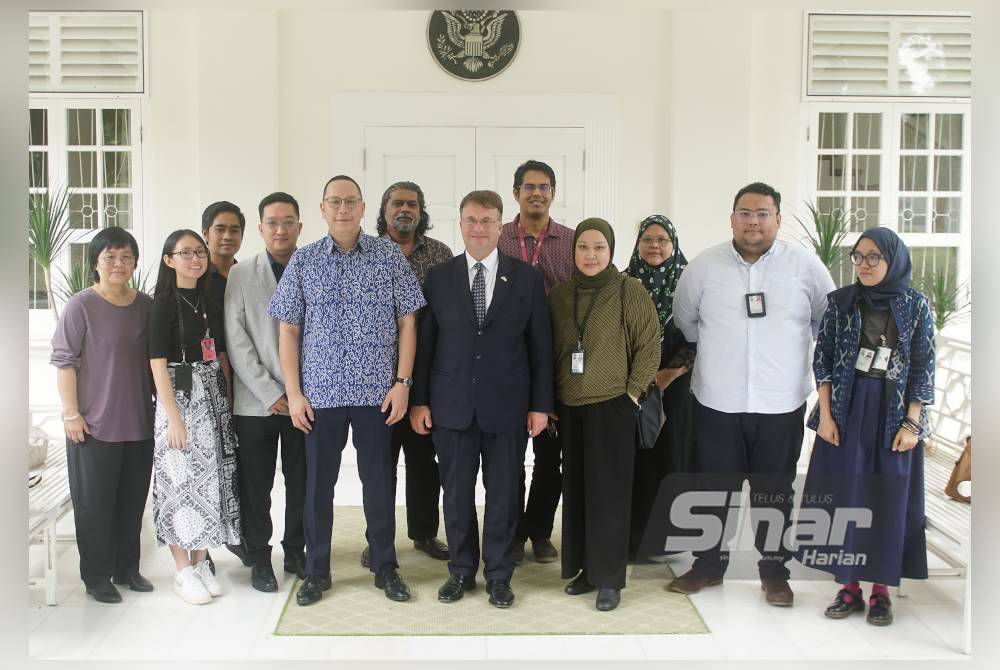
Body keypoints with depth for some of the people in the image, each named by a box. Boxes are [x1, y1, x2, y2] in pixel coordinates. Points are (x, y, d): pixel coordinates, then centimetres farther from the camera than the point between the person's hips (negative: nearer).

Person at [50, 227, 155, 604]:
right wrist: (71, 413, -12)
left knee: (133, 498, 12)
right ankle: (96, 577, 19)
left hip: (139, 421, 5)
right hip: (94, 423, -4)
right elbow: (63, 361, -8)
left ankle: (127, 569, 27)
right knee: (95, 501, 6)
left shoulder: (145, 305, 6)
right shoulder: (81, 306, -8)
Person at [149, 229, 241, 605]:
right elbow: (158, 364, -11)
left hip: (214, 398, 6)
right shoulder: (164, 303, -6)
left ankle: (200, 561, 20)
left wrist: (226, 401, 7)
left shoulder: (211, 303, 11)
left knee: (211, 478, 8)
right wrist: (174, 417, -16)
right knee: (181, 480, -2)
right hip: (180, 398, -6)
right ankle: (183, 571, 9)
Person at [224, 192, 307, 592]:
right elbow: (236, 341, -4)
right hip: (256, 403, -1)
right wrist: (270, 393, -10)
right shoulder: (241, 276, 1)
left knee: (301, 483, 8)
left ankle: (296, 552, 25)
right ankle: (259, 559, 21)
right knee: (255, 485, 6)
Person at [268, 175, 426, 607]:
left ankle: (385, 567, 24)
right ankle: (316, 571, 24)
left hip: (377, 390, -1)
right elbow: (288, 330, 4)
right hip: (320, 392, 1)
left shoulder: (389, 256, 1)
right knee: (318, 483, 9)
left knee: (378, 481, 8)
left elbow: (407, 321, 2)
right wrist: (293, 392, -2)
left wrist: (402, 382, -5)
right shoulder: (303, 261, 3)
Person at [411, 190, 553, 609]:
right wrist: (419, 400, 1)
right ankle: (461, 570, 26)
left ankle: (499, 574, 23)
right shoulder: (439, 277, 4)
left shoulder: (527, 278, 2)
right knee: (456, 493, 9)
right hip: (452, 405, 1)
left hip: (507, 406, -1)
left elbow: (540, 345, 2)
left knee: (503, 493, 7)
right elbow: (425, 342, 5)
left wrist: (540, 404, -1)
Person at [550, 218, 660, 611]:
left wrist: (633, 392, -8)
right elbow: (550, 350, 11)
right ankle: (585, 568, 23)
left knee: (608, 492, 0)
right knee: (576, 490, 10)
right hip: (569, 409, 4)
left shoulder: (629, 291, -7)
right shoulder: (559, 295, 5)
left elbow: (649, 346, -4)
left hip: (612, 407, -4)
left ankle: (609, 578, 11)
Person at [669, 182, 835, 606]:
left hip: (781, 404, 0)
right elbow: (684, 319, 13)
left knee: (774, 493, 11)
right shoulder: (704, 265, -1)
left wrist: (793, 351, 12)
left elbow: (830, 319, 11)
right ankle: (709, 565, 27)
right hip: (717, 402, 1)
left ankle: (774, 572, 26)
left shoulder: (805, 265, -2)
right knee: (714, 489, 11)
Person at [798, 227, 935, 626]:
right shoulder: (841, 302, 0)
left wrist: (911, 423, -7)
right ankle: (849, 588, 15)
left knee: (889, 501, 5)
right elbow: (823, 358, 0)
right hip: (846, 410, 1)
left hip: (894, 413, -1)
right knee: (843, 498, 4)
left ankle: (881, 591, 16)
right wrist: (825, 415, -6)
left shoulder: (916, 306, -2)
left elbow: (924, 368, -1)